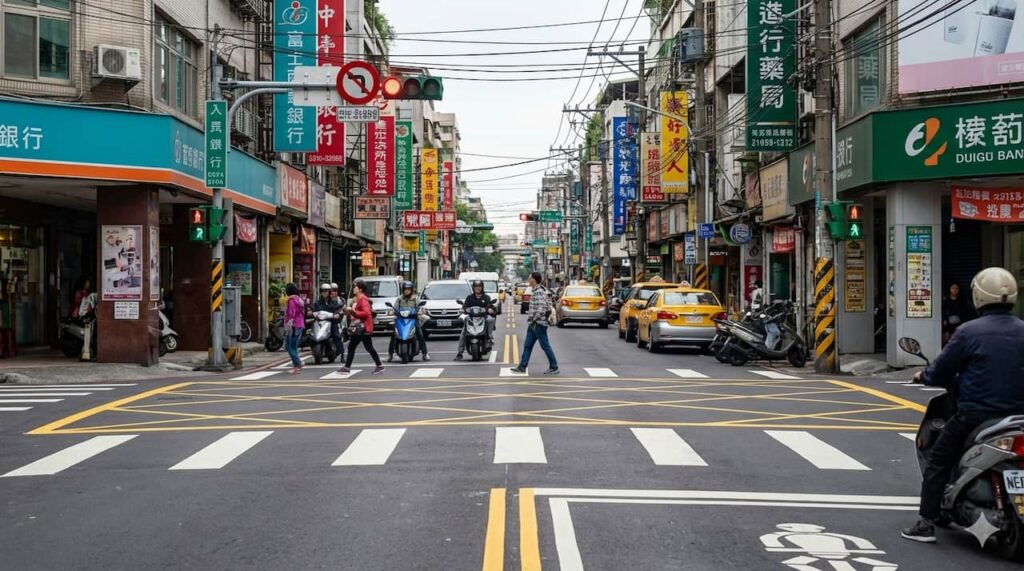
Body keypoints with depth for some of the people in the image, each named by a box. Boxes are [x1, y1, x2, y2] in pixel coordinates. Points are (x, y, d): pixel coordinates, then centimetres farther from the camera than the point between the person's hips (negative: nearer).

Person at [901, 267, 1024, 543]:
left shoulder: (968, 332, -12)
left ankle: (926, 524, 5)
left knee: (938, 461, 8)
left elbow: (940, 373, -6)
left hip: (976, 414, -5)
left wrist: (923, 375, 15)